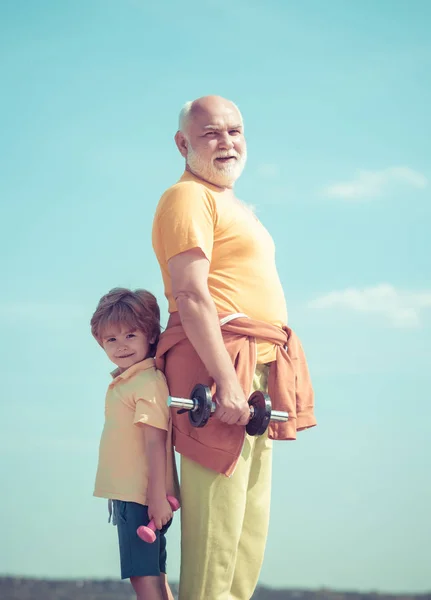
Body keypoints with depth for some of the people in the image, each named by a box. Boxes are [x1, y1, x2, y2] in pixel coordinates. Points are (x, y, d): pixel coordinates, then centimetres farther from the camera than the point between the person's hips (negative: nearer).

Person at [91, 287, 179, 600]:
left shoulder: (148, 383, -16)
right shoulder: (123, 381, 13)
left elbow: (155, 442, -20)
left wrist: (158, 498, -23)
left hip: (142, 499, -10)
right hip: (127, 495, 10)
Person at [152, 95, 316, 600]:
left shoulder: (232, 206, 25)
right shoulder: (188, 198, -6)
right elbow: (191, 296, -16)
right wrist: (227, 380, -24)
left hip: (257, 377, 10)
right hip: (218, 366, -10)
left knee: (251, 526, 9)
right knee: (216, 525, -13)